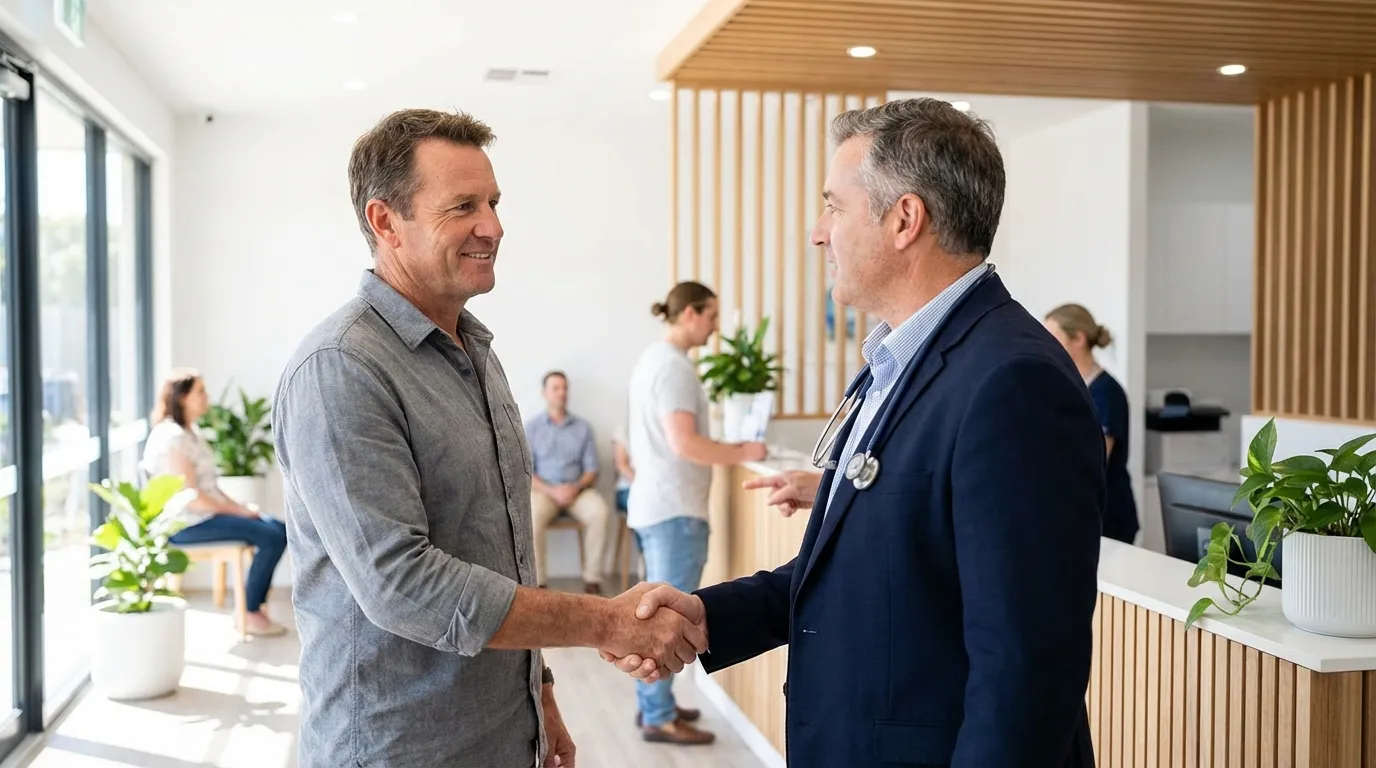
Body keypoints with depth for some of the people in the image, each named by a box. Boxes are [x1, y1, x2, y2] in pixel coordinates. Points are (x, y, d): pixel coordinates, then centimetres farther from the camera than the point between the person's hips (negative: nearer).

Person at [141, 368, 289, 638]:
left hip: (205, 514, 10)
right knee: (271, 537, -17)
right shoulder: (171, 437, -18)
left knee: (279, 529, 2)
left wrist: (240, 507, 3)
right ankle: (250, 614, -5)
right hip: (187, 523, -10)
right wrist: (239, 511, -14)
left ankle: (255, 605, 4)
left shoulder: (189, 432, 14)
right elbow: (191, 498, -22)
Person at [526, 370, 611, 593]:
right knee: (533, 517, -35)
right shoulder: (531, 427, 6)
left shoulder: (583, 427, 11)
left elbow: (592, 470, 7)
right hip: (543, 490, -1)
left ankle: (592, 578, -22)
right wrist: (552, 491, -16)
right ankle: (538, 582, -27)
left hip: (577, 489, 2)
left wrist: (576, 488, -14)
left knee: (600, 512, -30)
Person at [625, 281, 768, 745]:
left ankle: (653, 704, 24)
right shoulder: (674, 366, -16)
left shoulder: (654, 358, 15)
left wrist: (726, 450, 15)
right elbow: (683, 443, -24)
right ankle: (659, 718, 4)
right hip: (675, 508, -10)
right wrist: (741, 454, -13)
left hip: (655, 502, 10)